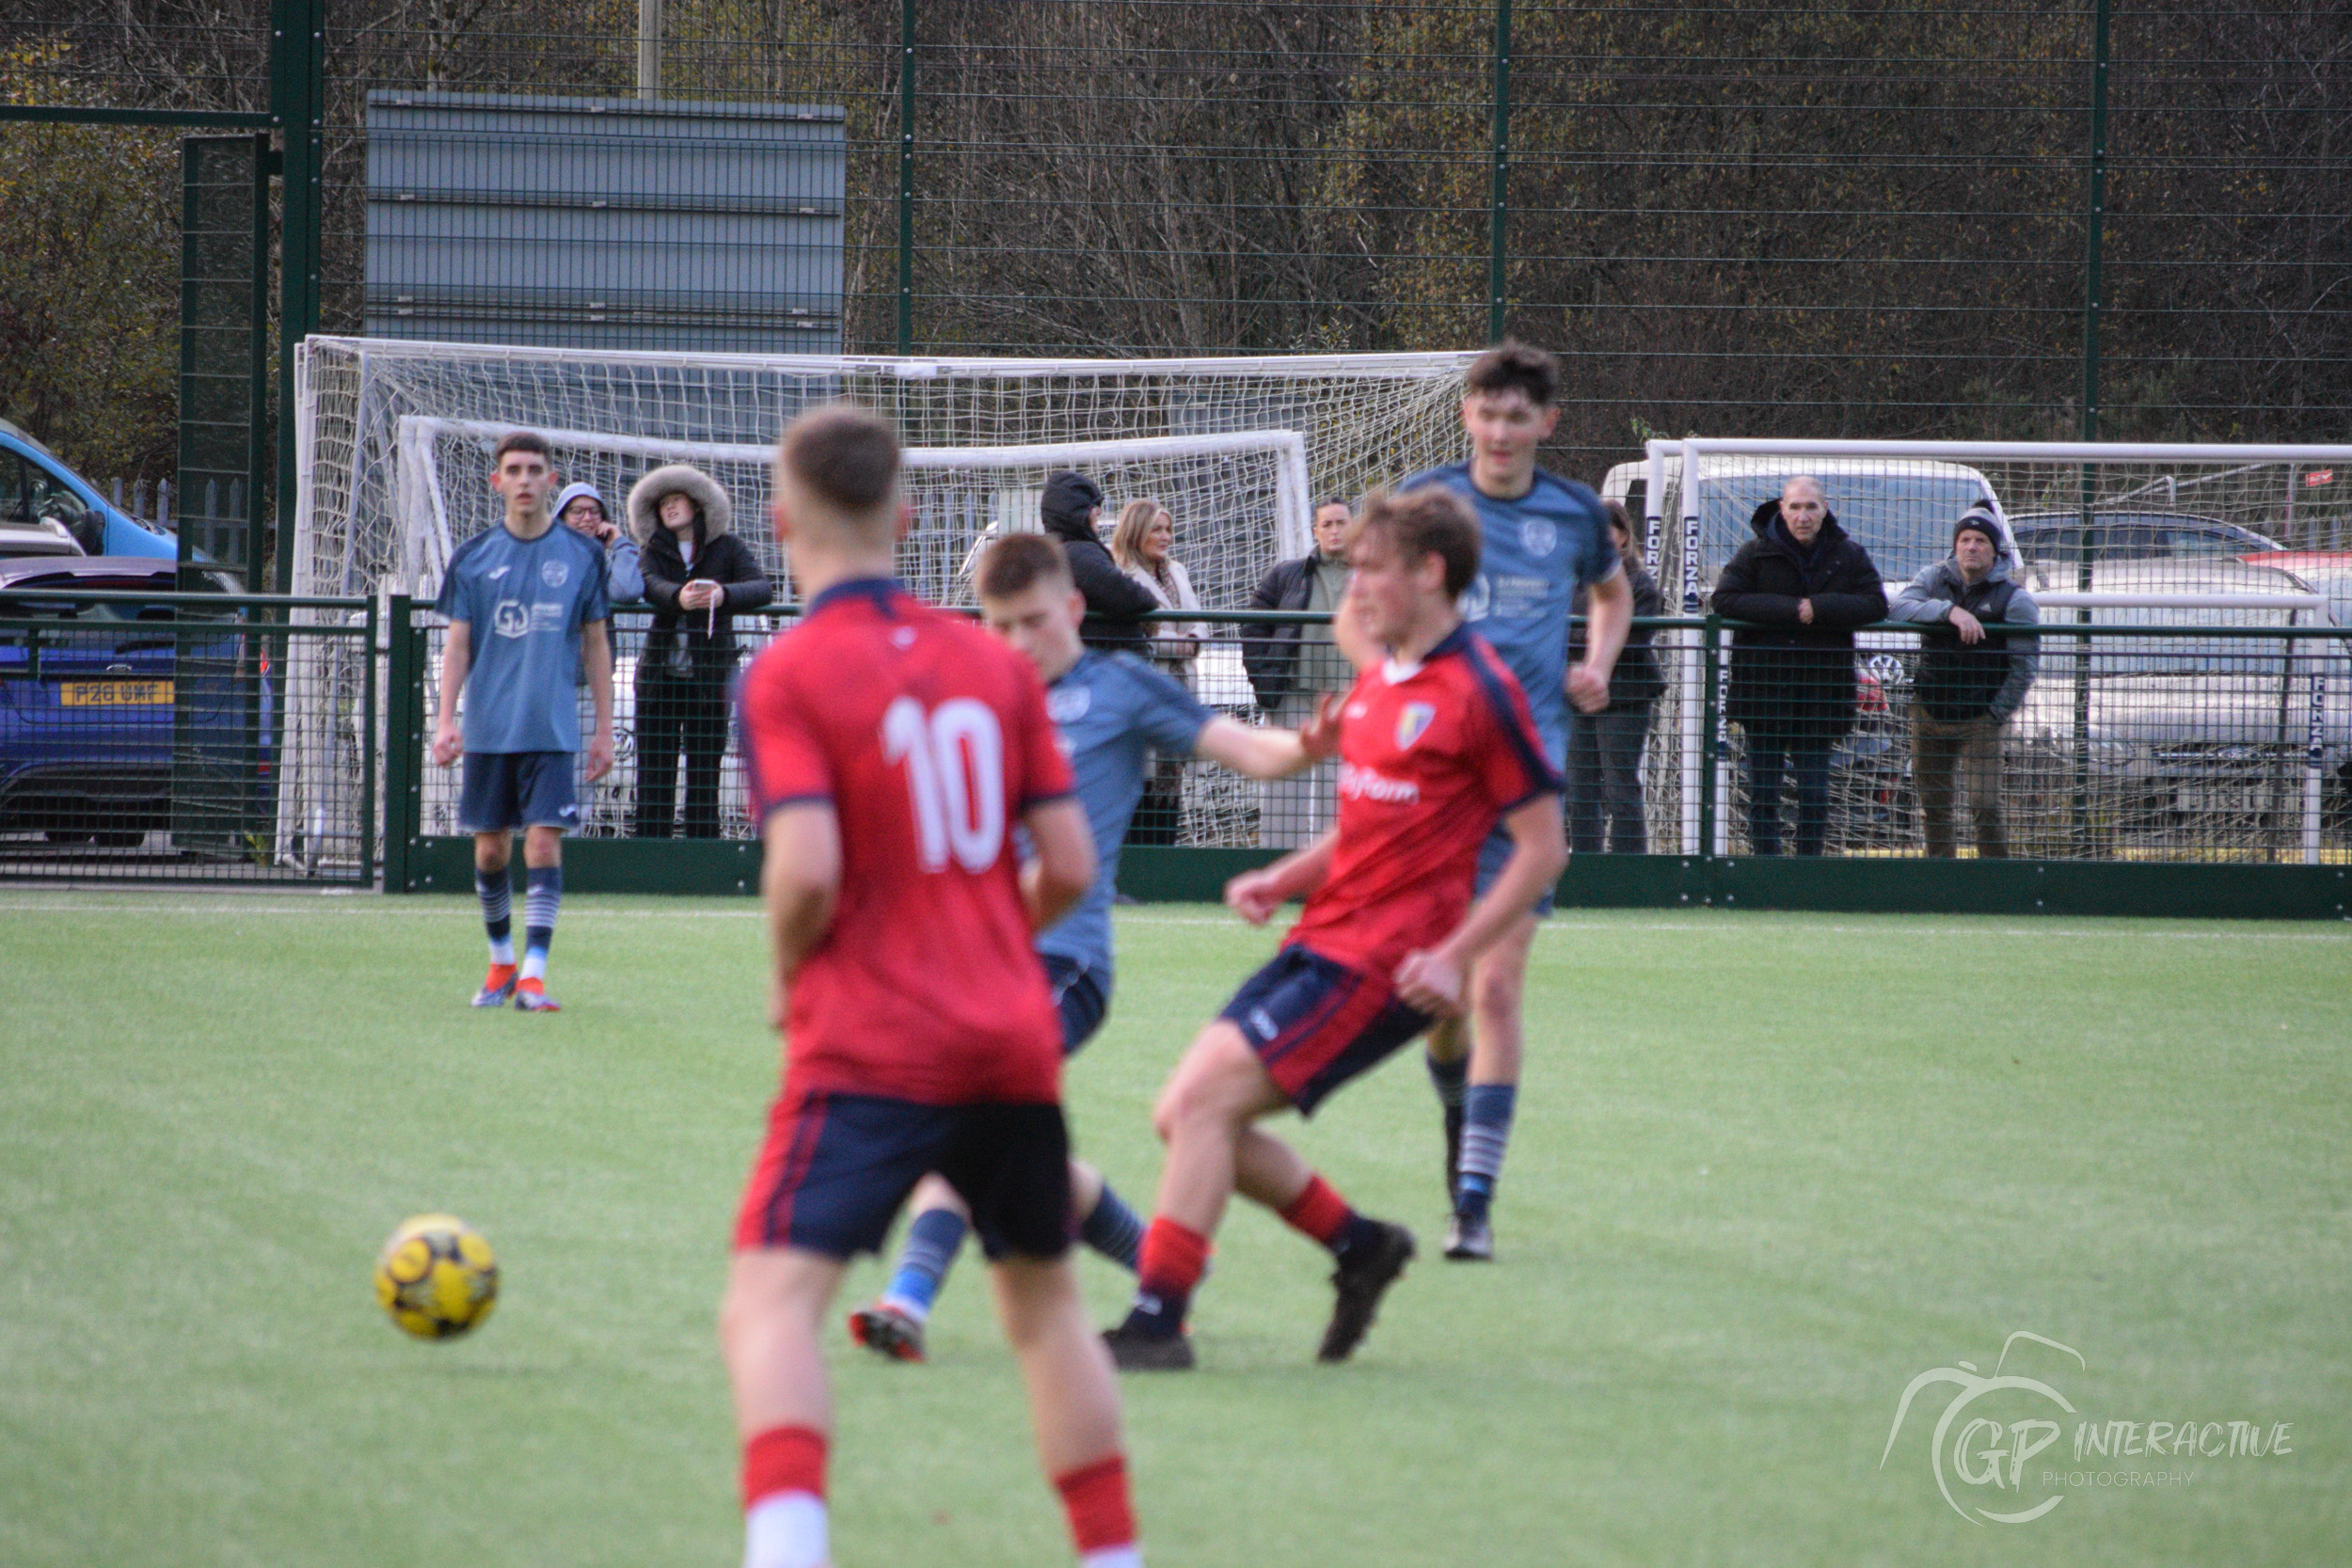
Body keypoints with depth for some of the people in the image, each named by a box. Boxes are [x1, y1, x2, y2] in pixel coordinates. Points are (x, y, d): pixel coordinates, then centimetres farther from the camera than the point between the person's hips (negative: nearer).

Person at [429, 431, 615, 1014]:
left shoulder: (581, 556, 4)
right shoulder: (474, 557, 5)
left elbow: (596, 644, 9)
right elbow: (458, 643, 6)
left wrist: (604, 728, 6)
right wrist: (445, 719, -4)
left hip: (552, 728, -1)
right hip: (488, 727, 1)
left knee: (544, 843, -11)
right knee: (491, 848, 7)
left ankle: (533, 975, -13)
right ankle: (501, 962, 25)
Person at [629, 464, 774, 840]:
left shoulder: (727, 548, 5)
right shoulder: (656, 550, 10)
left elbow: (762, 588, -10)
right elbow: (650, 584, -12)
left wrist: (725, 595, -31)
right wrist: (677, 597, -35)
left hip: (710, 675, -2)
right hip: (660, 674, 2)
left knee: (705, 772, -1)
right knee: (654, 770, -2)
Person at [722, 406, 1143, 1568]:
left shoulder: (787, 675, -6)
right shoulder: (997, 663, 9)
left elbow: (806, 871, -17)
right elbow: (1069, 866, 7)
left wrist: (789, 976, 2)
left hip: (870, 1047, -5)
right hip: (1014, 1039, 5)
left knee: (770, 1305, -13)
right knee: (1045, 1303, 21)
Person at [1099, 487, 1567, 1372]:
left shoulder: (1479, 694, -12)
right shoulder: (1377, 684, 14)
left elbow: (1543, 848, -11)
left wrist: (1452, 957, -18)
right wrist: (1283, 882, 8)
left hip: (1381, 966, -9)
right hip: (1321, 942, 9)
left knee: (1203, 1101, -17)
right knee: (1182, 1115, 5)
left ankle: (1156, 1322, -13)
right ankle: (1360, 1245, 19)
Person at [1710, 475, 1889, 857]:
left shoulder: (1848, 555, 4)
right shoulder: (1758, 553, 0)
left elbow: (1875, 604, -3)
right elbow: (1725, 599, -9)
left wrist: (1818, 609, -16)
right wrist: (1790, 610, -17)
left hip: (1822, 689, 1)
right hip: (1763, 686, -1)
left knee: (1815, 792, 1)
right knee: (1763, 789, -1)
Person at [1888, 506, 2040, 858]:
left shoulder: (2015, 599, -3)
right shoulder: (1936, 579, 5)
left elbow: (2026, 664, -3)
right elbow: (1898, 609, -13)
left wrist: (1996, 715, -8)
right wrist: (1949, 611, -27)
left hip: (1979, 719, -3)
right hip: (1929, 711, 3)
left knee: (1985, 806, -12)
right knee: (1933, 805, 9)